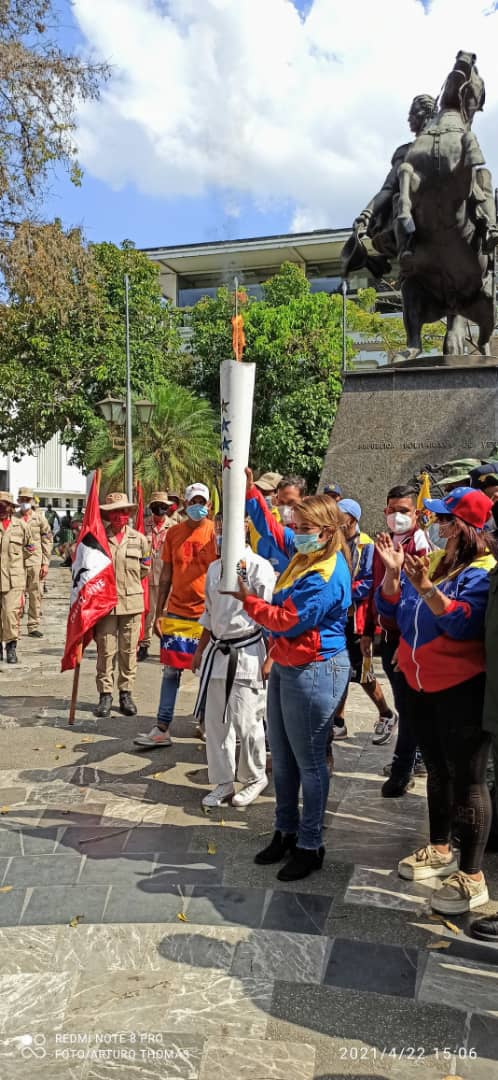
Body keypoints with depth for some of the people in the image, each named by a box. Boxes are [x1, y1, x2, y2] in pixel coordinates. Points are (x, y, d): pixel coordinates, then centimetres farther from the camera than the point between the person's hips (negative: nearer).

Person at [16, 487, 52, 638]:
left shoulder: (40, 517, 6)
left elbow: (48, 541, 6)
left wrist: (46, 563, 1)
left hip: (36, 561, 0)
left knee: (36, 595, 3)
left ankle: (33, 626, 11)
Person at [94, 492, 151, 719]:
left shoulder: (139, 539, 4)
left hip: (132, 602, 2)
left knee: (129, 650, 8)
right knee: (106, 651, 2)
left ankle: (126, 694, 19)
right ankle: (105, 694, 13)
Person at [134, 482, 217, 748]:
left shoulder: (216, 532, -4)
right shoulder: (173, 533, 5)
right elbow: (166, 574, 8)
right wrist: (158, 612, 6)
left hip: (207, 614, -3)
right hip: (176, 612, 3)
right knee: (171, 671, 5)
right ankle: (161, 729, 11)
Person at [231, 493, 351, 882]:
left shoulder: (326, 576, -22)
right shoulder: (304, 554, 5)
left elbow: (287, 621, -22)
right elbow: (273, 530, 18)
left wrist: (247, 599, -13)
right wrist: (249, 491, 10)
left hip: (314, 671, -10)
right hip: (286, 666, 10)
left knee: (309, 761, 3)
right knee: (282, 757, 18)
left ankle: (310, 845, 17)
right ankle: (286, 831, 33)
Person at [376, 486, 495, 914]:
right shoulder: (430, 560, 6)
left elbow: (463, 624, -27)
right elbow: (390, 608, 6)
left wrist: (426, 588, -36)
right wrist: (393, 571, -10)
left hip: (462, 688, -7)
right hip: (421, 684, 8)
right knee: (437, 769, 20)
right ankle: (440, 849, 37)